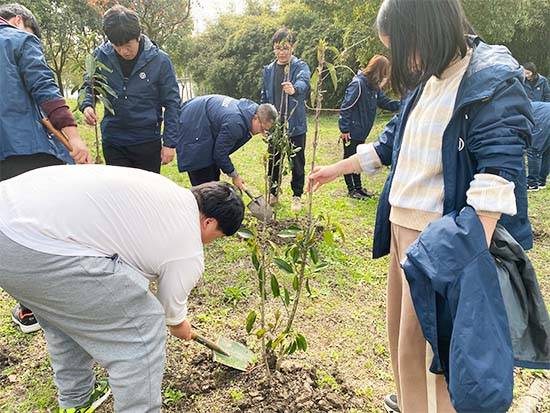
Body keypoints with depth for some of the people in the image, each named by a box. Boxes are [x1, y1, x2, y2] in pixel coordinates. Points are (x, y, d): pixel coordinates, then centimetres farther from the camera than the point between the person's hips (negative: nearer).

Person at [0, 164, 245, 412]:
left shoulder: (166, 189, 19)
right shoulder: (189, 253, -1)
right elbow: (173, 312, 16)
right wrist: (181, 327, 40)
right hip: (40, 250, -10)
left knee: (63, 315, 31)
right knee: (142, 325, 3)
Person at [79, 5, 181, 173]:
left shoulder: (159, 60, -10)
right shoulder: (100, 56, -5)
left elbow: (172, 104, -5)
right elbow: (88, 87, 10)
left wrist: (169, 143, -8)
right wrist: (87, 105, -13)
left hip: (148, 141, -1)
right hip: (113, 142, 2)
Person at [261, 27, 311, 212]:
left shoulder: (300, 66, -6)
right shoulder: (268, 70, 7)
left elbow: (303, 81, -29)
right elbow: (264, 97, 13)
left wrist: (294, 89, -52)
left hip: (296, 125, -3)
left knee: (297, 162, 6)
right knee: (273, 161, 12)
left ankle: (297, 196, 20)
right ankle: (273, 193, 28)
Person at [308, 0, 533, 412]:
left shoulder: (493, 83, -14)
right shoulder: (425, 81, 11)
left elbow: (497, 171, -23)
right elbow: (390, 142, 20)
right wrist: (336, 169, 26)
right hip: (401, 224, 9)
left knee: (417, 344, 2)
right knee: (400, 330, 21)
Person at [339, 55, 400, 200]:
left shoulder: (374, 86, 6)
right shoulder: (358, 83, -21)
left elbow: (385, 102, 13)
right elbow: (345, 107, -22)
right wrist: (344, 129, -22)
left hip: (361, 131, 9)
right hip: (351, 131, -9)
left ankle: (358, 187, 29)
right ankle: (351, 189, 17)